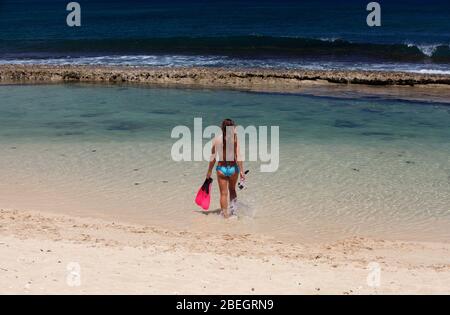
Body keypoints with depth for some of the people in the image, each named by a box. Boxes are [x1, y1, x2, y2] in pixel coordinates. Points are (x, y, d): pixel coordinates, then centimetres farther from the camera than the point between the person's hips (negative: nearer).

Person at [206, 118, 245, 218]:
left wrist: (209, 171, 8)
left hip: (221, 168, 0)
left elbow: (213, 157, -2)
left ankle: (225, 214, 11)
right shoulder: (235, 139, -10)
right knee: (232, 189, 25)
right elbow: (238, 156, -12)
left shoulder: (216, 139, -6)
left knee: (224, 193, 9)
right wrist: (241, 171, -7)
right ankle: (233, 207, 13)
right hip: (233, 168, 0)